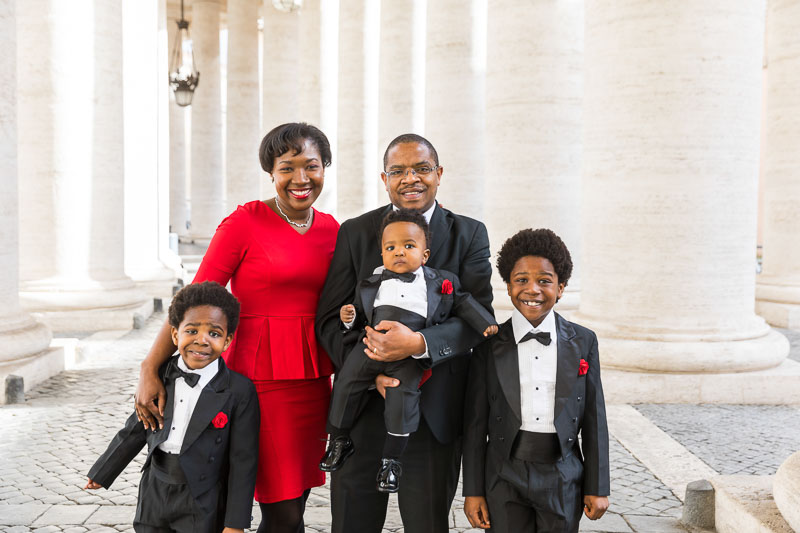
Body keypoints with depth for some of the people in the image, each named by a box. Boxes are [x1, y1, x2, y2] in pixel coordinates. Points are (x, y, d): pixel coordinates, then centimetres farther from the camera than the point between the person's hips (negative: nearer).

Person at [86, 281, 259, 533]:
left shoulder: (240, 391, -14)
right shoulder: (160, 376, -1)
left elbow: (243, 460, -12)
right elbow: (135, 430, 12)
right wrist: (102, 472, 21)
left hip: (202, 505, -4)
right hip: (155, 494, 4)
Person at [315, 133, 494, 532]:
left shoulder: (470, 235, 2)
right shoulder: (354, 233, 3)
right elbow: (330, 319, -1)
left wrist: (418, 344, -26)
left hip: (434, 412, 0)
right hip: (362, 408, 1)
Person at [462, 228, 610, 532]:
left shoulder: (583, 342, 1)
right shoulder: (489, 346, -2)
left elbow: (594, 419, 3)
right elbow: (475, 423, 0)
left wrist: (597, 487, 3)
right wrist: (473, 491, 0)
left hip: (563, 479, 1)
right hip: (505, 479, -1)